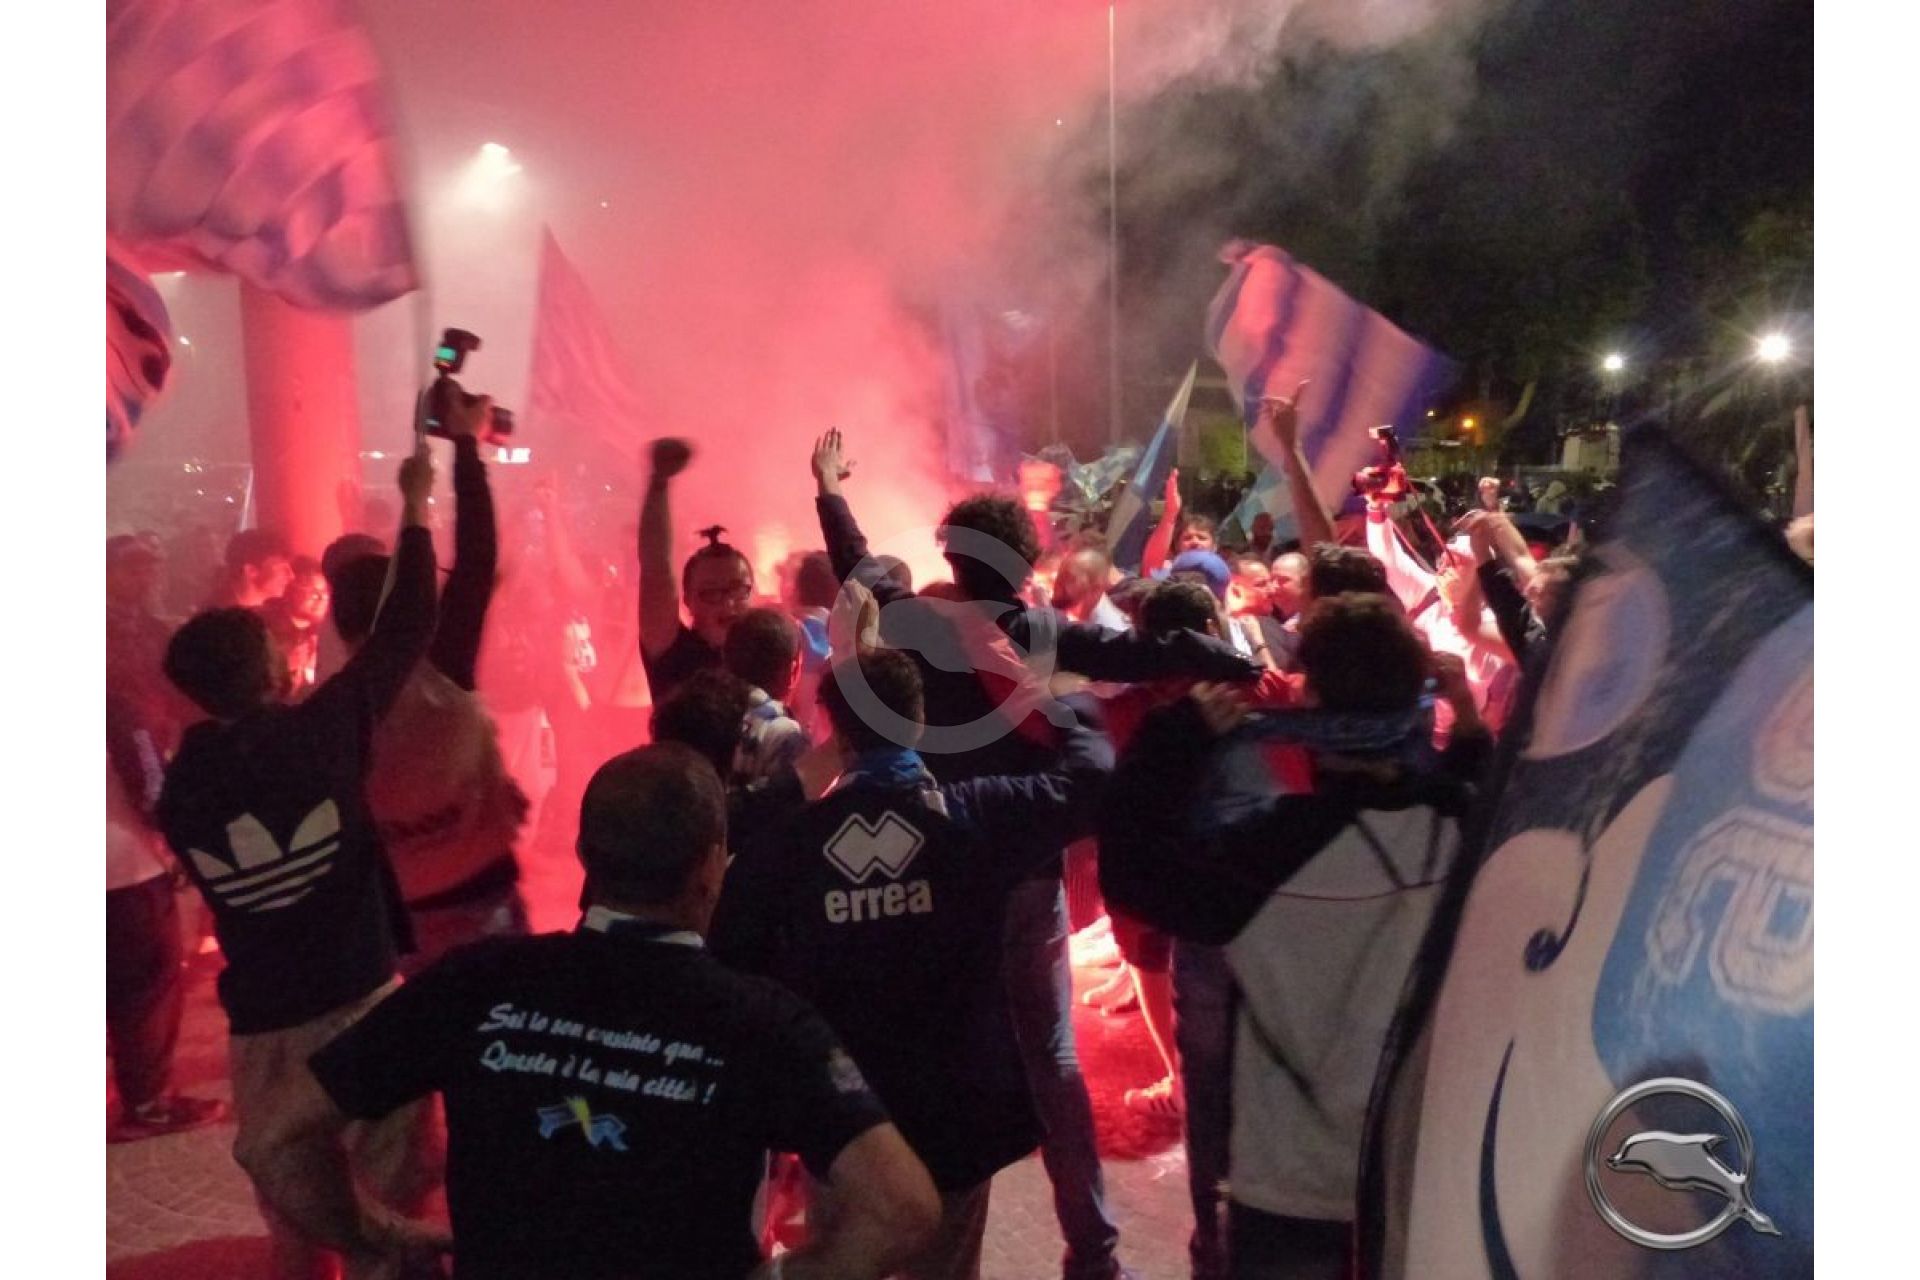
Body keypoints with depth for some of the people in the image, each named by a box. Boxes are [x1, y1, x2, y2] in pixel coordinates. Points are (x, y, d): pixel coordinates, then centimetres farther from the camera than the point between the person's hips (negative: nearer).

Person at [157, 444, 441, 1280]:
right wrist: (413, 507, 4)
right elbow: (406, 629, -7)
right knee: (390, 1202, 14)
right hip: (362, 1003, -3)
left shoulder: (180, 789, -4)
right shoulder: (319, 732, -14)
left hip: (261, 1025, 3)